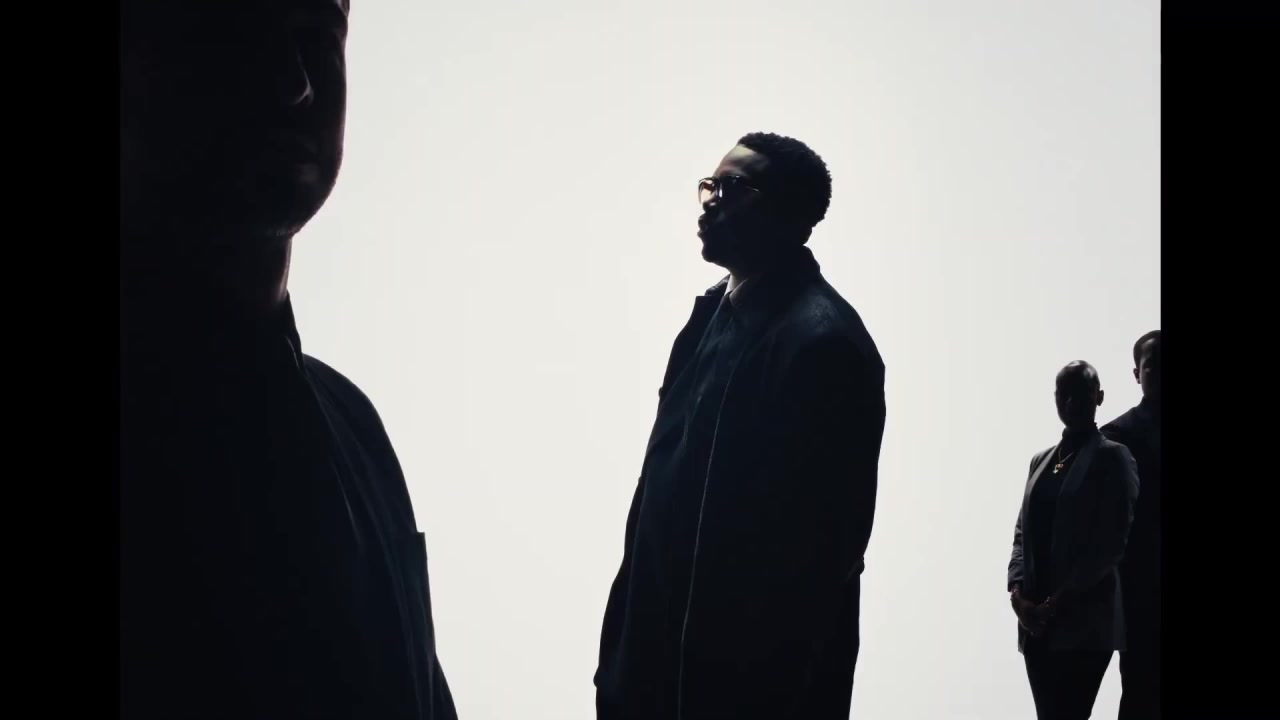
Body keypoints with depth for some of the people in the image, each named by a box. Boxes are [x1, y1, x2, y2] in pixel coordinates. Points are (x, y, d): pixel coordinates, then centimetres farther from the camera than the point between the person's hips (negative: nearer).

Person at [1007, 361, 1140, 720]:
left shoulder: (1112, 457, -1)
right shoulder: (1041, 460, 17)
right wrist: (1017, 590, -1)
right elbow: (1023, 530, 14)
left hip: (1085, 621, -5)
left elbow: (1112, 541, -8)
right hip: (1036, 621, 6)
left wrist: (1062, 600, -12)